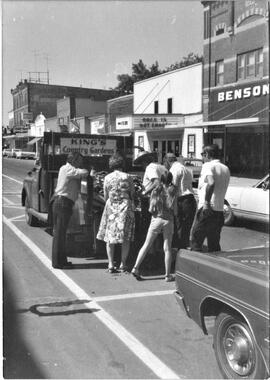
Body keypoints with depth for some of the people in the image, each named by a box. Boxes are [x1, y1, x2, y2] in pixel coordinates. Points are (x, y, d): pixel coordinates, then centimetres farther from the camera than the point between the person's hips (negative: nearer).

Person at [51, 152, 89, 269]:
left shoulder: (64, 169, 19)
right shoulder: (68, 169, -11)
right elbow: (84, 173, -19)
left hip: (59, 202, 10)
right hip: (63, 202, -10)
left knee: (59, 233, 14)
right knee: (59, 233, -6)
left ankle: (61, 260, 23)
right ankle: (58, 262, -1)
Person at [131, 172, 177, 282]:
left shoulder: (155, 190, 3)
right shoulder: (172, 191, -2)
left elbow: (151, 209, -1)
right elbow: (174, 210, -7)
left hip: (156, 219, 1)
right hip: (168, 220, -1)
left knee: (146, 245, 9)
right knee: (167, 249, 5)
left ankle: (136, 268, 5)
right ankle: (167, 275, 8)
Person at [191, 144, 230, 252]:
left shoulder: (208, 166, -7)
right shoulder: (226, 168, 17)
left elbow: (211, 183, -26)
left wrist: (206, 202, -25)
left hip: (206, 210, -8)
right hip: (220, 211, 8)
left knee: (196, 241, 0)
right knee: (214, 244, 14)